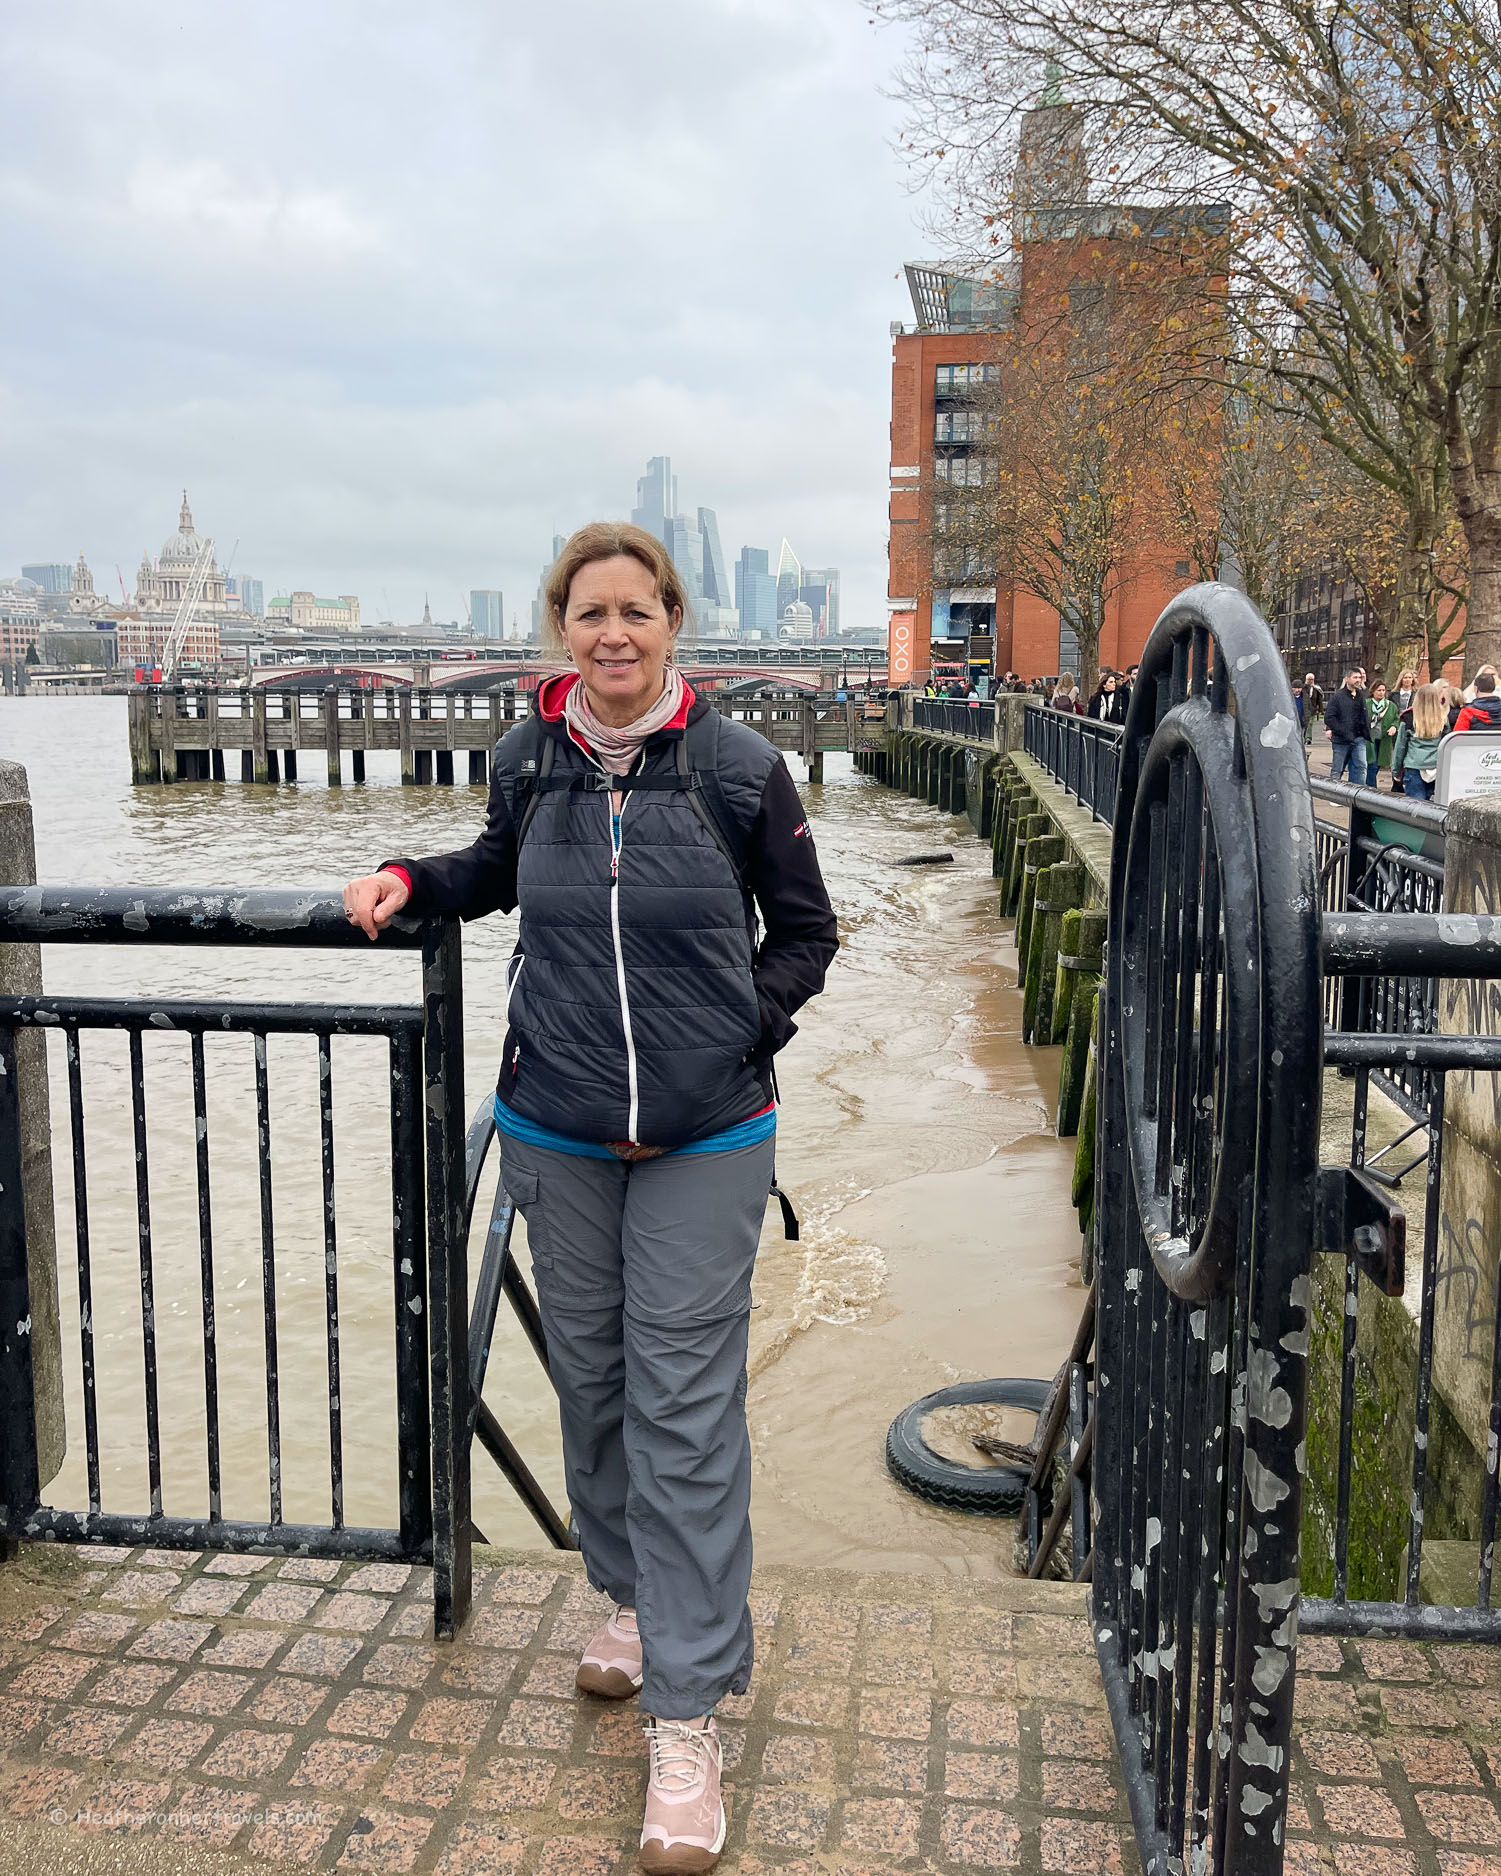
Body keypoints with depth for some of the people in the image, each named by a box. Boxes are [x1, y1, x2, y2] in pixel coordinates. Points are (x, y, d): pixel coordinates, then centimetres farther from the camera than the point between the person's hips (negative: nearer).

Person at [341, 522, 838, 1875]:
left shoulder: (738, 767, -8)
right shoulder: (529, 758, 1)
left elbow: (807, 930, 3)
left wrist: (748, 1028, -9)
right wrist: (411, 879, 6)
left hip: (705, 1140, -3)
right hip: (557, 1134, 4)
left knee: (687, 1406, -2)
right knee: (591, 1379, 16)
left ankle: (688, 1715, 8)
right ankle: (634, 1596, 41)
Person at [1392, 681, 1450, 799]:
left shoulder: (1409, 718, -4)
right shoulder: (1443, 718, 2)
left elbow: (1400, 746, 3)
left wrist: (1396, 770, 13)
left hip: (1414, 769, -2)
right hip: (1437, 770, 3)